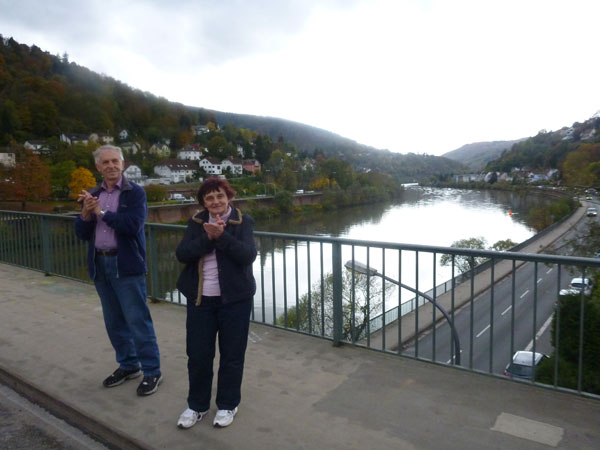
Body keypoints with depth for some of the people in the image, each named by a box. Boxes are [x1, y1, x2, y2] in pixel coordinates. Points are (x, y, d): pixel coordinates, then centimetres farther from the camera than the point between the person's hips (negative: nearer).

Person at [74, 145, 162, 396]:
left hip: (126, 265, -6)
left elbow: (133, 226, -20)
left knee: (137, 320, -2)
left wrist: (101, 212, -16)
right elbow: (81, 233, 7)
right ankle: (128, 365, 30)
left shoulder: (135, 192, -6)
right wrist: (86, 213, -13)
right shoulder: (92, 195, 10)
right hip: (100, 264, 6)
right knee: (114, 321, 14)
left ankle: (152, 372, 9)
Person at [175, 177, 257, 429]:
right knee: (198, 354, 9)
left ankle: (227, 405, 29)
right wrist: (207, 237, -19)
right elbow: (182, 254, -6)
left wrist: (222, 236, -26)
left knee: (231, 354, 9)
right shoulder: (196, 222, 5)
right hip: (200, 298, 3)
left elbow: (248, 255, -17)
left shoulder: (243, 222, -3)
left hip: (234, 298, -2)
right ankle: (197, 405, 30)